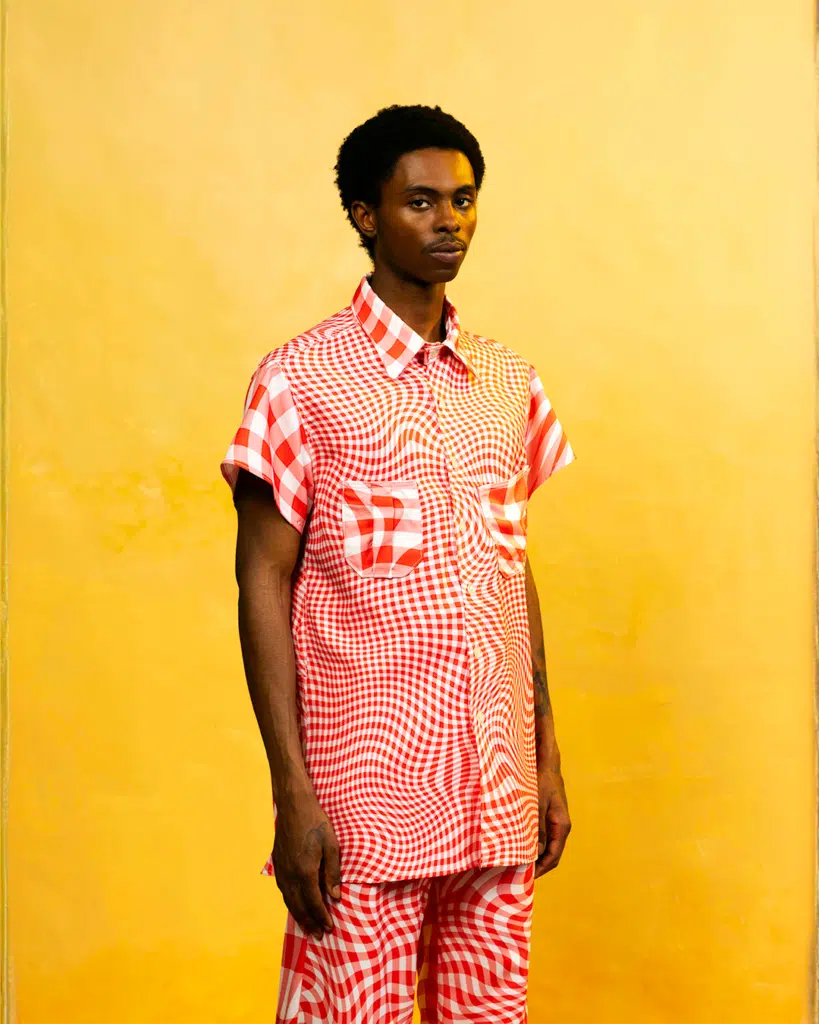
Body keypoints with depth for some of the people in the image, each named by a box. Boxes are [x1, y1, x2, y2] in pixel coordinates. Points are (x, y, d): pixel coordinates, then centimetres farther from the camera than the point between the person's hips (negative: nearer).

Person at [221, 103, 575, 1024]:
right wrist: (293, 796, -12)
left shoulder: (508, 381, 10)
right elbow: (262, 581, -7)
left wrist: (547, 758, 13)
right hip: (367, 802, -5)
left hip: (498, 799, 5)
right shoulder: (302, 378, -6)